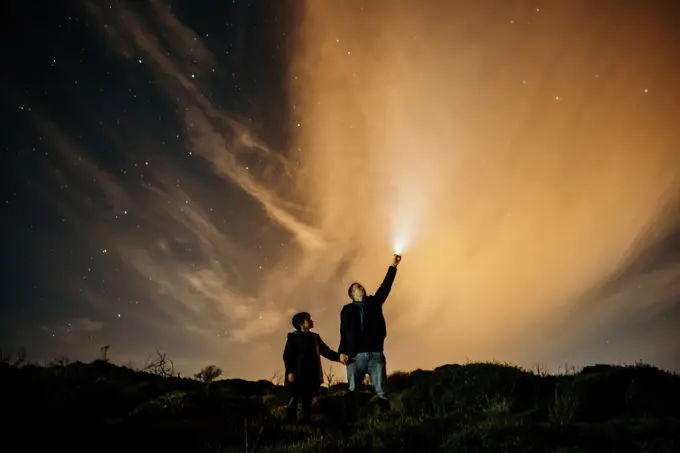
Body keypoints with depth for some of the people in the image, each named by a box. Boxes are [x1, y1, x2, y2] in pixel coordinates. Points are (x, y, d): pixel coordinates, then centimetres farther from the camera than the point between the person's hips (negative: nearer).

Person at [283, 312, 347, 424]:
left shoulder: (314, 337, 15)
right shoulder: (293, 337, -2)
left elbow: (326, 351, 11)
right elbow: (287, 355, -6)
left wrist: (339, 357, -4)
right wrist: (290, 372, -15)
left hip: (311, 375, 5)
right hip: (297, 375, -5)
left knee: (307, 400, 8)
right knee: (294, 399, -2)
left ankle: (307, 423, 13)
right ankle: (290, 423, 4)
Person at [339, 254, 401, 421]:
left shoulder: (374, 302, 16)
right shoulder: (347, 309, 10)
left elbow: (385, 287, 6)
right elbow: (344, 333, 5)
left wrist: (393, 267, -2)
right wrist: (342, 352, -7)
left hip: (376, 354, 1)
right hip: (356, 356, -1)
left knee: (381, 391, -1)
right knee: (352, 391, -1)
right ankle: (351, 421, 1)